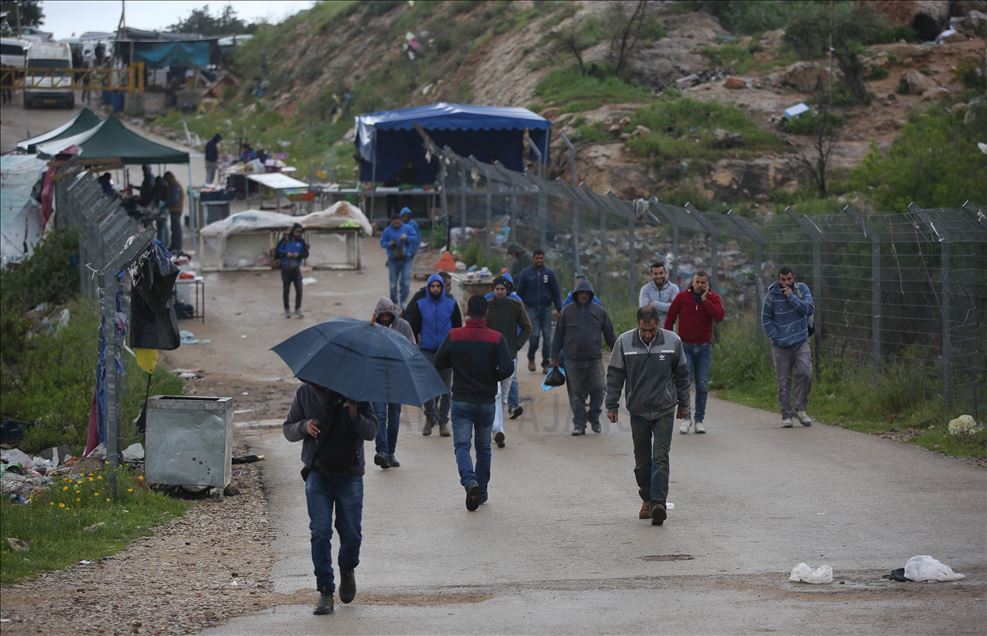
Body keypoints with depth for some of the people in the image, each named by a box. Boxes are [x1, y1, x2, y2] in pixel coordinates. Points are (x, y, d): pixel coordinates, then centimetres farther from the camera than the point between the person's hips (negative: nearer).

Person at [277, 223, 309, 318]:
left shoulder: (301, 241, 1)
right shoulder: (285, 239, -5)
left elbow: (306, 254, -1)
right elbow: (277, 251, -5)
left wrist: (298, 255, -19)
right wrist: (286, 254, -20)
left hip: (296, 268, 1)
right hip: (286, 268, -1)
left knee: (299, 289, -8)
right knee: (286, 290, 7)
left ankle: (298, 310, -1)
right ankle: (287, 310, 18)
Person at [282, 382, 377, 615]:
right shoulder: (305, 393, 0)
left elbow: (371, 431, -3)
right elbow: (287, 429, 5)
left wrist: (354, 416, -22)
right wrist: (304, 427, -17)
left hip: (350, 475, 0)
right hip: (318, 473, 0)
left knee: (351, 533, 4)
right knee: (320, 532, -8)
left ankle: (347, 570, 35)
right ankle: (325, 591, -2)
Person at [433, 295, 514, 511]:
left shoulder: (454, 336, -5)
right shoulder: (497, 338, -7)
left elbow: (439, 363, 2)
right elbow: (507, 369, -13)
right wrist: (491, 378, 6)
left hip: (461, 401, -1)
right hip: (487, 402, 1)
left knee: (462, 445, -2)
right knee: (483, 447, 15)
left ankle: (470, 481, -27)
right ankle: (482, 491, 21)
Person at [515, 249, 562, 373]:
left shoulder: (549, 273, 7)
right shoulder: (526, 273, 3)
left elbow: (556, 293, 8)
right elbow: (519, 292, 6)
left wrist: (559, 309, 0)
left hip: (546, 309, 2)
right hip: (532, 309, -2)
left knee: (547, 336, -2)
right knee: (535, 335, -11)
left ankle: (546, 363, 6)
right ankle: (531, 358, 14)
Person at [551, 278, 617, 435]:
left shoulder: (599, 311, 7)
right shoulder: (567, 312, 5)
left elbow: (610, 334, 13)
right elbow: (559, 336, 9)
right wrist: (555, 357, 8)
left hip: (594, 359, 0)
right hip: (573, 361, 0)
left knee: (598, 389, -6)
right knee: (576, 394, 1)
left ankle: (594, 417, 15)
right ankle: (579, 424, 8)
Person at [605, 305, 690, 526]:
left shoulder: (672, 341, -4)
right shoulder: (624, 342, -5)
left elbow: (682, 374, 7)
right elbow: (614, 375, 3)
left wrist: (683, 404, 12)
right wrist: (612, 405, 1)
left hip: (664, 410, -1)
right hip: (638, 410, 1)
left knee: (661, 457, -10)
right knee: (642, 459, 8)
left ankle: (659, 502, -15)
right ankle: (647, 500, 23)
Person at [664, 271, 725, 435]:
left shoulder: (713, 298, -1)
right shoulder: (682, 296, -3)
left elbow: (719, 316, -18)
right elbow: (670, 317, 4)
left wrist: (705, 300, -19)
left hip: (704, 347, 1)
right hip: (685, 346, -1)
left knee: (702, 385, 3)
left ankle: (699, 419, 12)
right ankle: (687, 418, -1)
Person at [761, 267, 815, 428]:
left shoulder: (802, 289, 0)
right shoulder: (772, 295, -4)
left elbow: (810, 309, -12)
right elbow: (766, 319, 2)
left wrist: (791, 297, -17)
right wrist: (775, 338, -7)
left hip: (801, 342, 1)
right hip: (781, 345, -1)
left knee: (805, 373, -15)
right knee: (783, 381, 1)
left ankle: (800, 409, 0)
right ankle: (786, 415, 9)